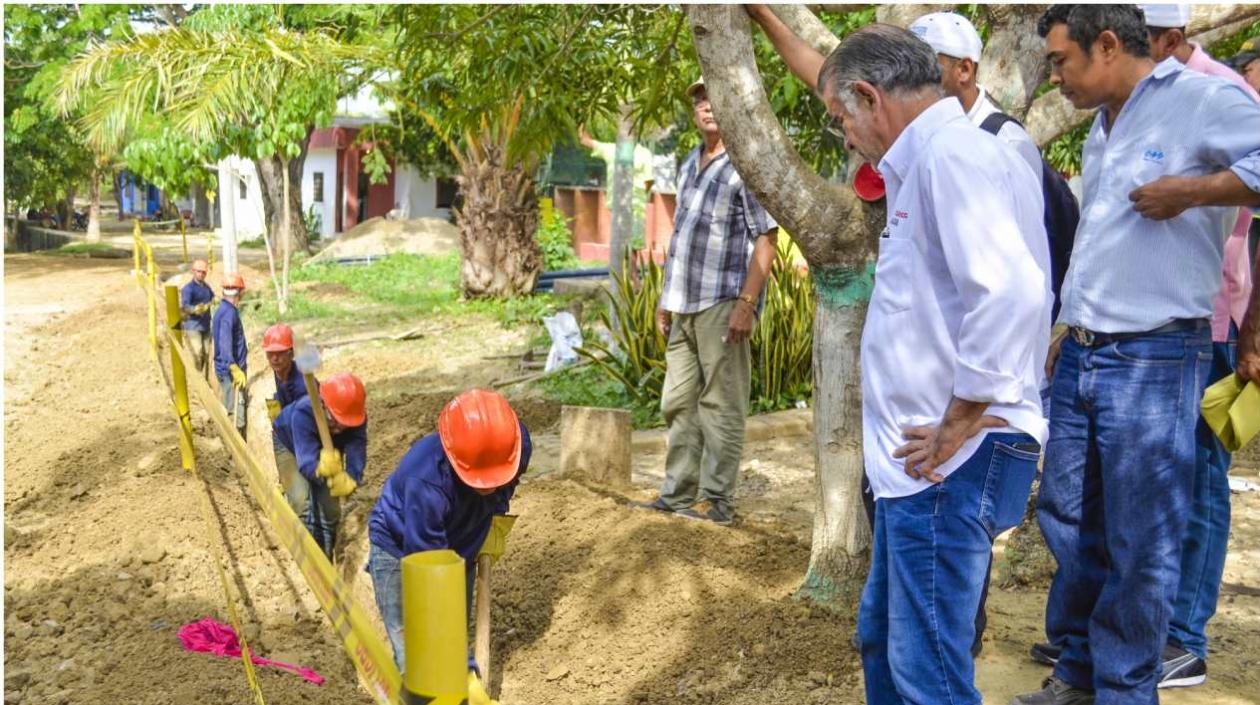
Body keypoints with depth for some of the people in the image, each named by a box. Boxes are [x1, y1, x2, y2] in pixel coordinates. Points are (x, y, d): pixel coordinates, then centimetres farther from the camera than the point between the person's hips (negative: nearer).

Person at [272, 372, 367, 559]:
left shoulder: (356, 417, -37)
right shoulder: (302, 413, -47)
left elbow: (357, 451, -41)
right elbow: (307, 463, -50)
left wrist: (350, 479, -63)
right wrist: (321, 468, -73)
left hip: (328, 450, 3)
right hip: (289, 444, -3)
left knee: (330, 507, -1)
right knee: (301, 500, -24)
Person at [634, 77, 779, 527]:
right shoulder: (690, 164, 17)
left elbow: (766, 238, -12)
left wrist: (746, 302, -19)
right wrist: (666, 296, 19)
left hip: (722, 304, -8)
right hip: (685, 305, 8)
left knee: (720, 405, -3)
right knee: (678, 404, 11)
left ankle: (718, 501, 3)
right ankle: (677, 494, 19)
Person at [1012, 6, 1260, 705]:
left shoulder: (1200, 100, -10)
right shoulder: (1100, 131, 17)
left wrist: (1191, 190, -21)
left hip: (1153, 362, -9)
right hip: (1081, 360, 9)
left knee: (1140, 545, 0)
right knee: (1066, 518, 15)